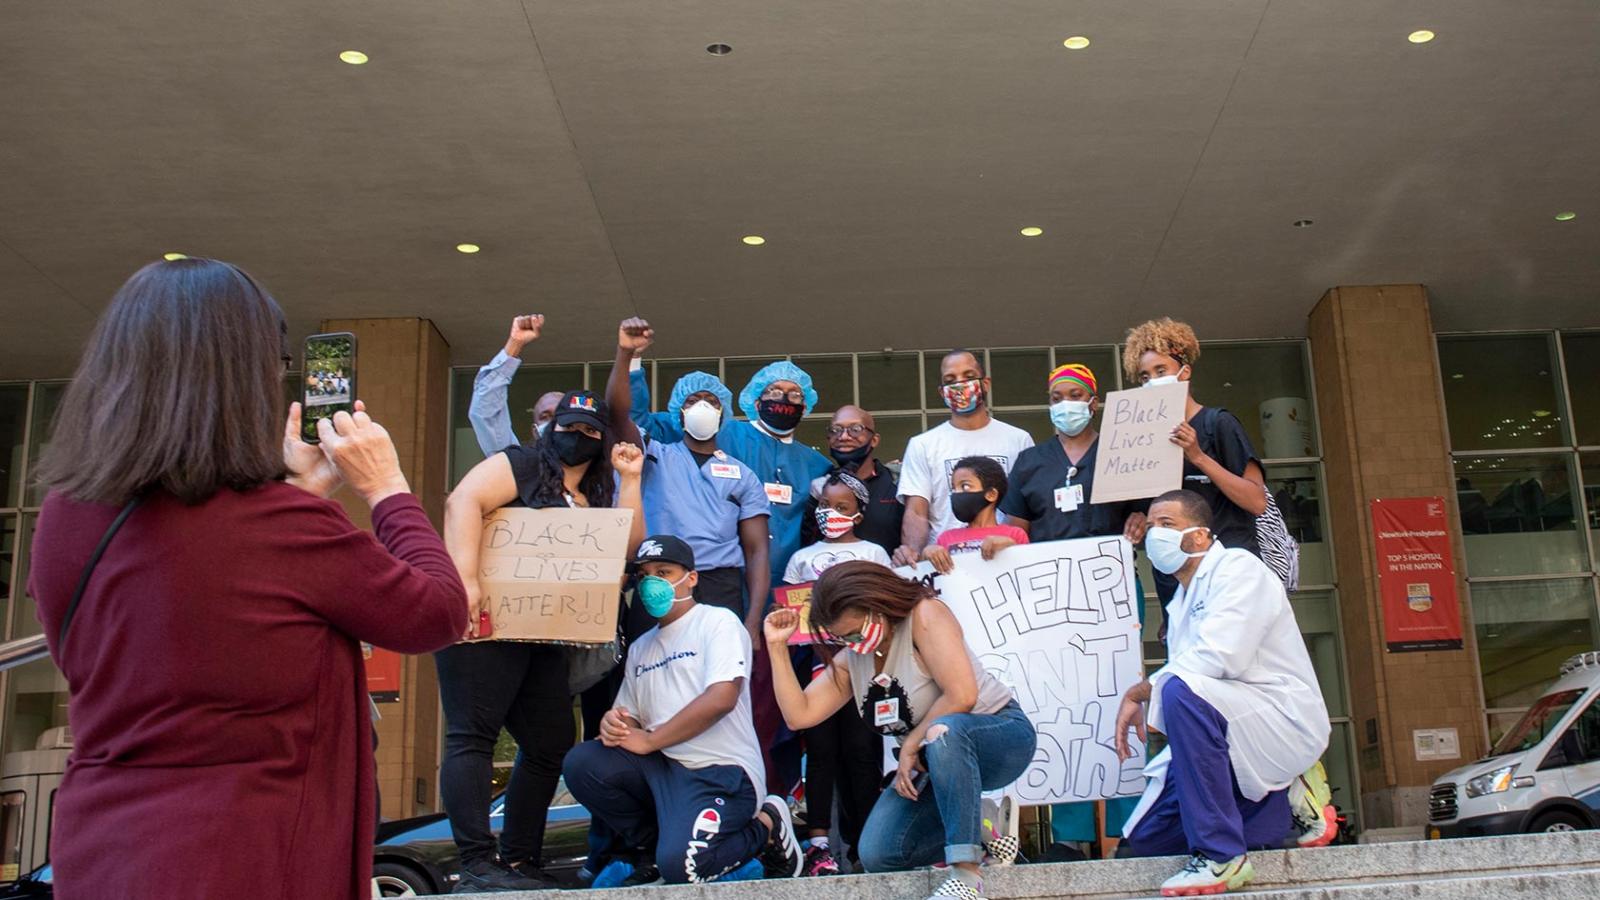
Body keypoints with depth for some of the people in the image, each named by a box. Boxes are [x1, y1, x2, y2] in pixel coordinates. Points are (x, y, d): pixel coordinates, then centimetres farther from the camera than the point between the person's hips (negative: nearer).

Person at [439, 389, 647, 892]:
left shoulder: (596, 495, 20)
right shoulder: (522, 465, -1)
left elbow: (627, 546, 10)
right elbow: (463, 501, -16)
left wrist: (629, 480, 6)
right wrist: (465, 580, -27)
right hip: (485, 622, -8)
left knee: (551, 746, 7)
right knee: (473, 736, -11)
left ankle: (518, 861, 15)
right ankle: (478, 864, -13)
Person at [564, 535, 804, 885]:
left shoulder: (718, 622, -1)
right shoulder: (640, 648, 22)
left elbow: (721, 698, -17)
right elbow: (630, 719, 19)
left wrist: (649, 740, -12)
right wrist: (614, 724, -8)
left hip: (721, 772, -7)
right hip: (662, 766, 7)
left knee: (680, 865, -30)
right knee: (581, 763, -17)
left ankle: (766, 829, 1)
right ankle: (655, 844, 3)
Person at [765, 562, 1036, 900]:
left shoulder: (925, 614, -18)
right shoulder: (850, 659, 5)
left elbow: (962, 696, -28)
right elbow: (798, 715, -3)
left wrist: (911, 746, -18)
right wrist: (777, 647, -9)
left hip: (1002, 735, -7)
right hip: (939, 760, 8)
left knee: (943, 731, -42)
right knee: (877, 856, -11)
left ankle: (967, 873, -35)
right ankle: (981, 830, 10)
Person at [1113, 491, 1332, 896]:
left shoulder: (1237, 567, -9)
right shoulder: (1183, 598, 19)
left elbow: (1221, 656, -24)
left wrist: (1139, 693, -17)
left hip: (1283, 720, -9)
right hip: (1234, 731, 9)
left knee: (1181, 690, -37)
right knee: (1146, 837, 5)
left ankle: (1220, 855, -29)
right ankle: (1283, 813, 18)